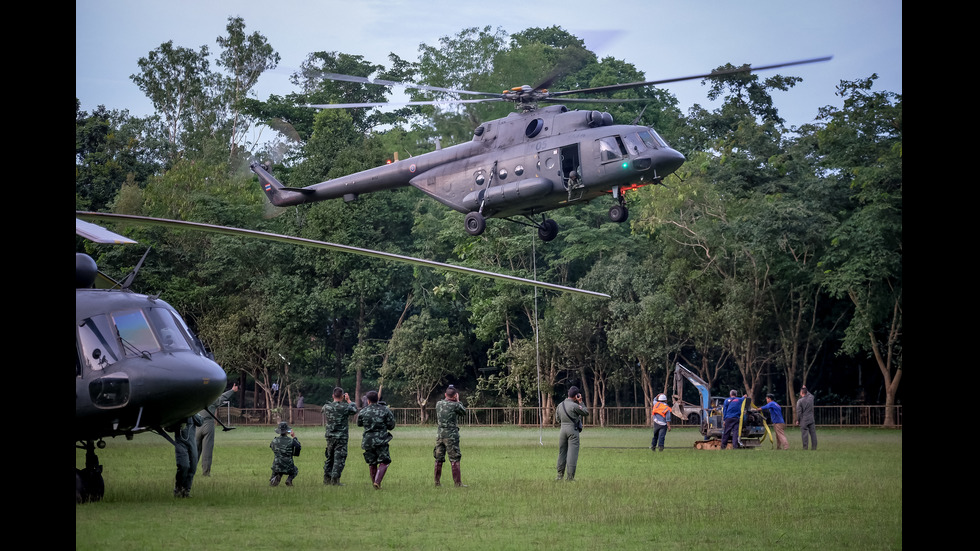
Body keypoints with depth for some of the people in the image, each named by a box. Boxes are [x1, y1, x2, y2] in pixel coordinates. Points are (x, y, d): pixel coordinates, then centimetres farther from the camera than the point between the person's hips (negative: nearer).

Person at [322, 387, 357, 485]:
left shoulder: (326, 407, -3)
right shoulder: (345, 407, -13)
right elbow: (355, 409, 6)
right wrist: (348, 400, 17)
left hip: (330, 436, 4)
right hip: (341, 437, -4)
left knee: (329, 458, 16)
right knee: (339, 459, 0)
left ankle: (327, 478, 20)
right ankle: (335, 480, -4)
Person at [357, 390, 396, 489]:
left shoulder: (363, 412, 0)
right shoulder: (385, 410, -4)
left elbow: (359, 424, 18)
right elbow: (391, 425, -1)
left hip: (368, 441, 2)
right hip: (381, 440, -2)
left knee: (372, 463, 15)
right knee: (384, 462, 3)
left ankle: (375, 483, 18)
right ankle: (377, 481, -16)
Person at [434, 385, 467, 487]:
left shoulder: (438, 404, 4)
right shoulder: (455, 405, -11)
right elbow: (464, 412, 7)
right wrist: (458, 401, 17)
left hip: (439, 434, 5)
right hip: (451, 435, -5)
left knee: (439, 459, 11)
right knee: (455, 459, -1)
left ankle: (437, 482, 14)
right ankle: (458, 482, -3)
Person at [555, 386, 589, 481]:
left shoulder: (560, 405, 7)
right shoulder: (574, 406, -13)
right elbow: (586, 412, -4)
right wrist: (580, 402, 0)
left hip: (563, 429, 6)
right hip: (573, 430, -6)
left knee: (562, 452, 14)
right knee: (572, 453, -4)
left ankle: (560, 474, 19)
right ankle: (570, 476, -7)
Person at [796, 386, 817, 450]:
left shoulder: (800, 401, -11)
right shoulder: (811, 398, 1)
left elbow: (799, 412, -9)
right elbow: (809, 394, 29)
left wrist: (797, 420, 2)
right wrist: (805, 389, 38)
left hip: (804, 421, -4)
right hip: (811, 419, 4)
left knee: (805, 434, -1)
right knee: (813, 433, 6)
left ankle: (805, 447, 0)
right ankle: (814, 447, 7)